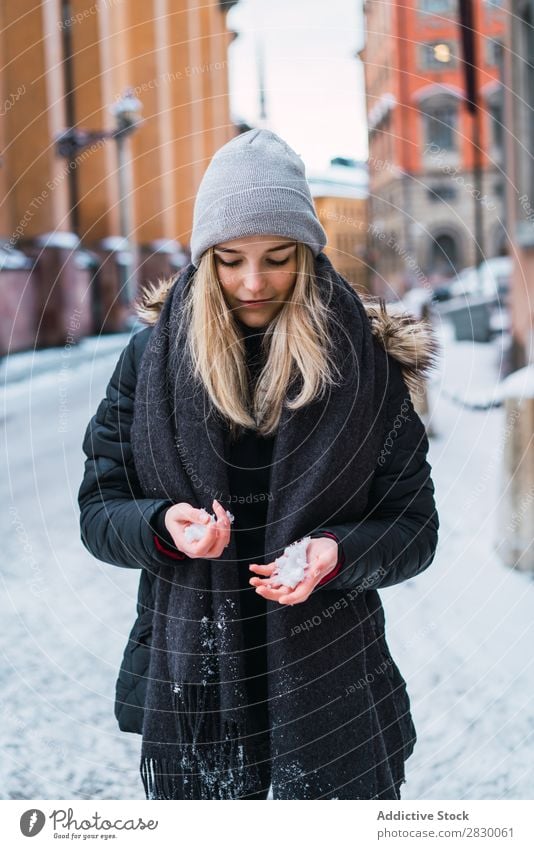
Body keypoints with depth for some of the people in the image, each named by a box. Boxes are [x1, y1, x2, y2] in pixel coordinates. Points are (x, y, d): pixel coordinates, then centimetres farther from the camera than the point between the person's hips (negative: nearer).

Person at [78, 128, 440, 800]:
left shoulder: (363, 364, -5)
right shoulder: (151, 356, -2)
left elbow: (415, 528, -1)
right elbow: (97, 512, 1)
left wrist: (339, 553, -21)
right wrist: (163, 526, -20)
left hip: (331, 690, 0)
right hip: (189, 689, 1)